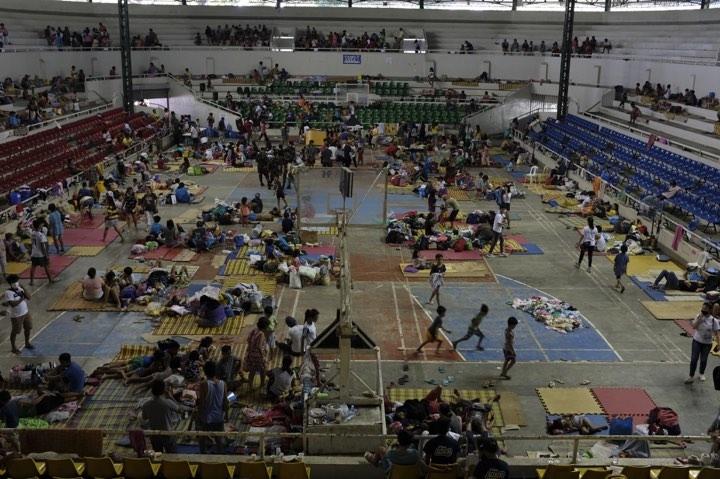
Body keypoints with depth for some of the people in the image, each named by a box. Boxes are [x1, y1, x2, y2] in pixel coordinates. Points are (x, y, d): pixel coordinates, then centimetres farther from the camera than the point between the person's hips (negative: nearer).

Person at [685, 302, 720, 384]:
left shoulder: (713, 320, -8)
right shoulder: (699, 316, -4)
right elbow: (694, 326, -16)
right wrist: (700, 317, -23)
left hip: (707, 343, 0)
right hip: (697, 341, 1)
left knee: (703, 360, 10)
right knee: (694, 359, -4)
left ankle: (702, 374, 35)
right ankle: (691, 376, 4)